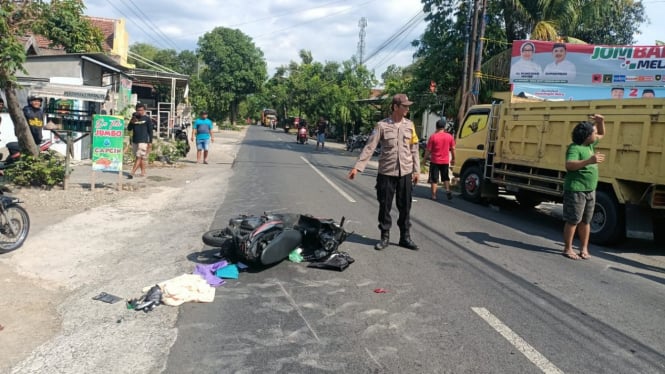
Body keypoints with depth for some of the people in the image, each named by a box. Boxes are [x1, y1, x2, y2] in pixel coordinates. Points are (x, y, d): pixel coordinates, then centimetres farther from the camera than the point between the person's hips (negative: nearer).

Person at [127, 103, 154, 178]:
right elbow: (129, 128, 9)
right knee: (141, 158, 12)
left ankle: (132, 173, -15)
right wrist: (132, 122, -11)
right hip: (134, 141, 5)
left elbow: (150, 131, -2)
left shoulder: (147, 119, -2)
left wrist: (150, 142, -7)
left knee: (139, 157, -11)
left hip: (143, 141, -5)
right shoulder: (134, 117, 11)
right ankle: (143, 172, 19)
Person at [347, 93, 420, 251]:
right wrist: (357, 167, -15)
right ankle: (385, 237, 18)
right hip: (386, 173, -2)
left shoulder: (409, 125, 5)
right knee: (385, 206, 5)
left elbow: (414, 149, 9)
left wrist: (416, 170, 8)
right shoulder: (382, 125, -6)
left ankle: (405, 237, 21)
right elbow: (369, 147, -9)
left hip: (405, 173, 3)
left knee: (405, 207, 9)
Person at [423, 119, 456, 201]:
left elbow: (428, 150, -8)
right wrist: (453, 159, 15)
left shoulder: (433, 136, -10)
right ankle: (448, 190, 4)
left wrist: (424, 158, 5)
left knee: (434, 179, 5)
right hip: (445, 161, 3)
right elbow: (453, 149, 4)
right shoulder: (450, 136, -1)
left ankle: (434, 195, 5)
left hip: (435, 161, -3)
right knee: (446, 178, 19)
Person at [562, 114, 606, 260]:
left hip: (590, 190, 9)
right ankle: (567, 249, 5)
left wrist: (600, 122, 9)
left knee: (585, 221, 12)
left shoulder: (590, 144, 12)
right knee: (573, 221, -3)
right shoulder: (575, 148, -15)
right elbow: (569, 165, -31)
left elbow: (602, 134, 30)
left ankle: (584, 248, 20)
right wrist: (589, 161, -41)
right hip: (576, 190, -9)